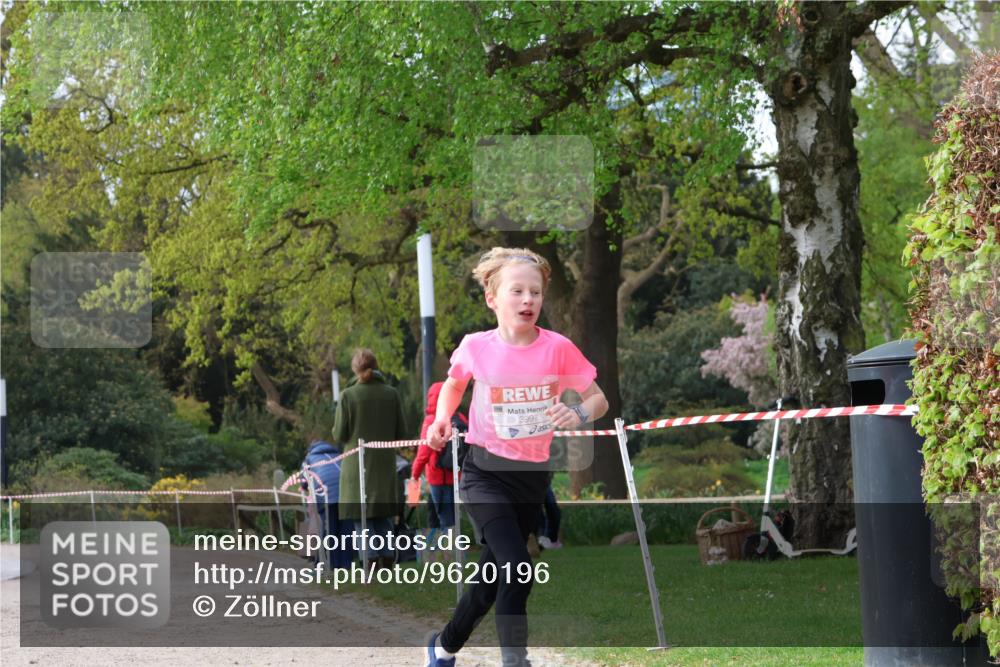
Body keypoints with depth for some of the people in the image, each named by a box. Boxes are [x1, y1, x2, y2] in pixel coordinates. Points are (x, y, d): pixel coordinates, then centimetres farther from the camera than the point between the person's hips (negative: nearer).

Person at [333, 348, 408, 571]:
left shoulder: (348, 395, -10)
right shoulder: (391, 394, -2)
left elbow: (339, 435, -8)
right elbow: (401, 433, 2)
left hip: (358, 465, -3)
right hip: (385, 463, 3)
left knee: (361, 514, 4)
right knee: (384, 515, 15)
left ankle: (373, 560, -5)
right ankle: (387, 560, 12)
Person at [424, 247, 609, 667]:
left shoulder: (558, 349, -10)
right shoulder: (476, 347, -9)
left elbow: (598, 399, -2)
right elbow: (454, 383, 13)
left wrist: (579, 415, -24)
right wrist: (441, 420, -4)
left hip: (532, 476, 2)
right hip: (484, 472, -2)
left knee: (491, 581, 13)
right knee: (516, 567, -23)